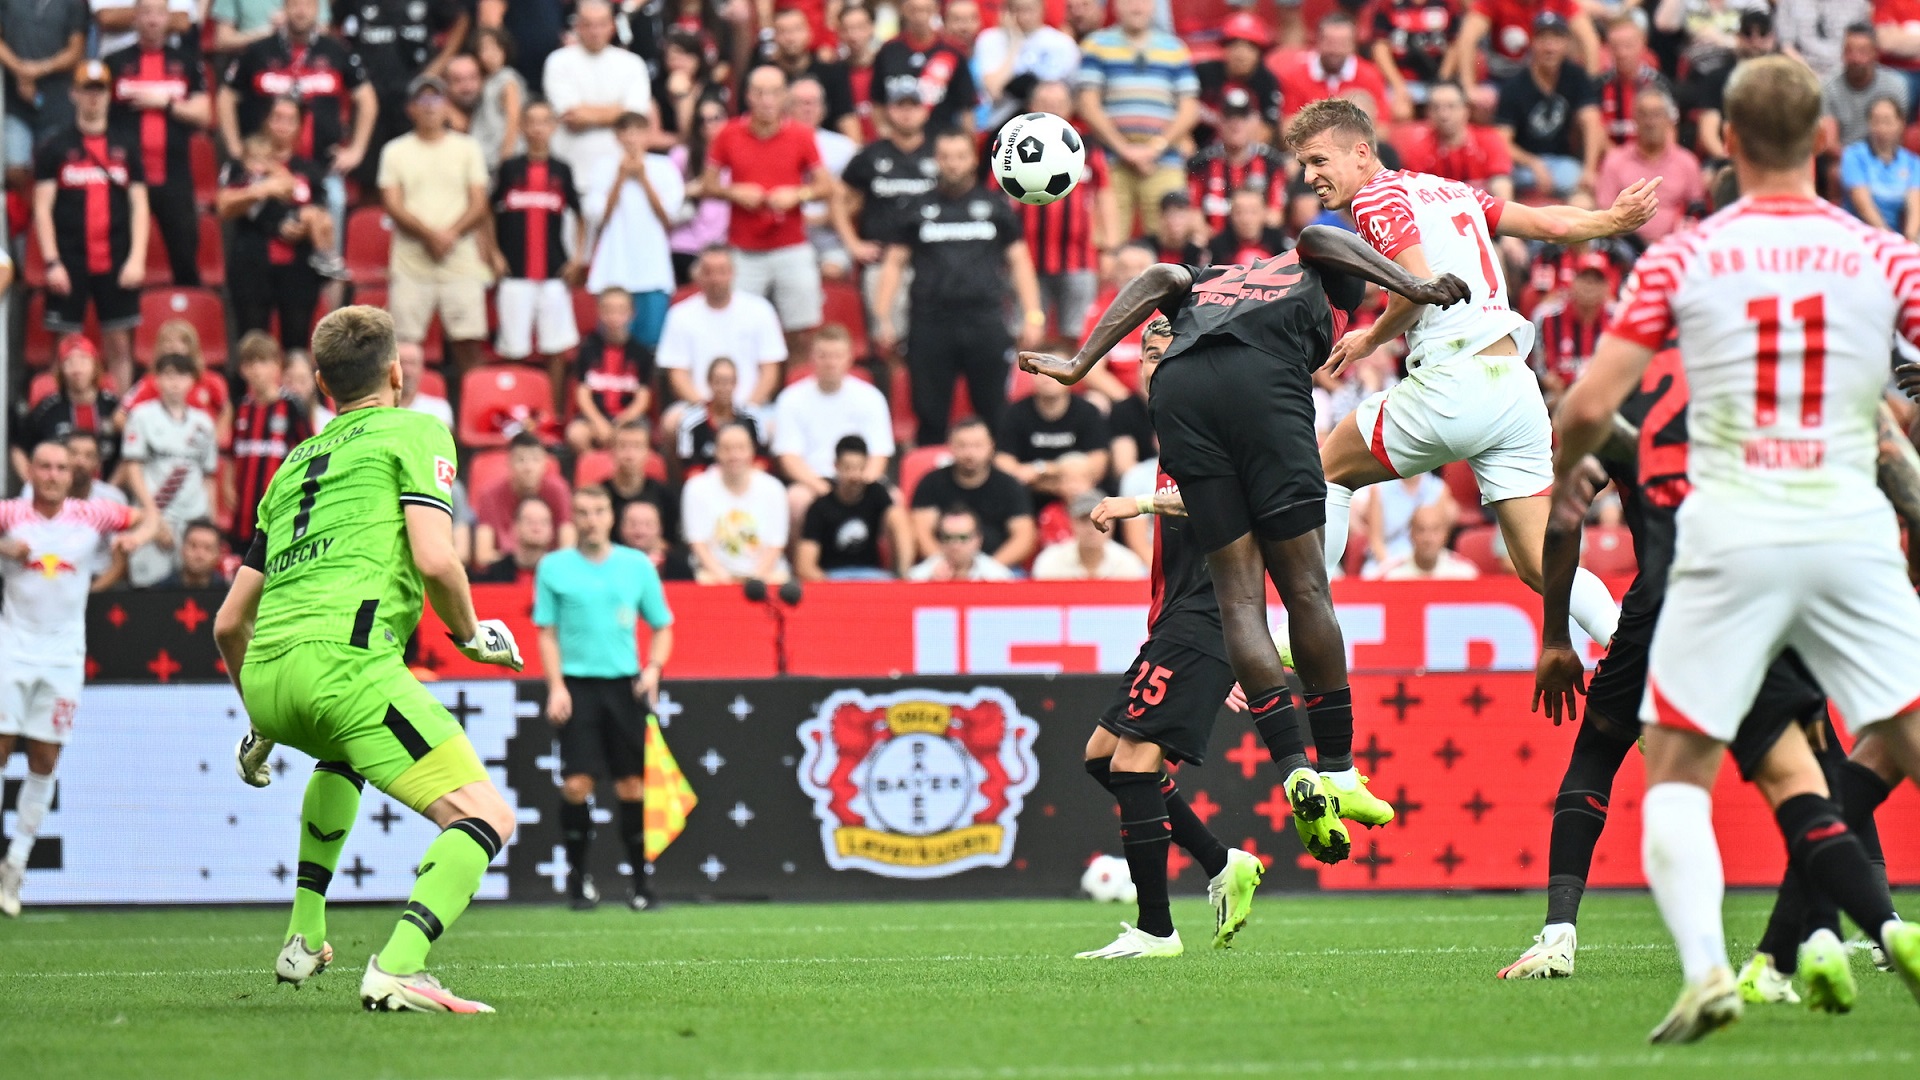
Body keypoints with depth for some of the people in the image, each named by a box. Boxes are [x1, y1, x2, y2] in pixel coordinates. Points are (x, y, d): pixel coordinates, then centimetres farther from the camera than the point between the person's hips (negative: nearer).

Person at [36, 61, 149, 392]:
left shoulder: (126, 147, 10)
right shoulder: (55, 148, 3)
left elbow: (139, 204, 8)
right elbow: (42, 208, 0)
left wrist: (137, 258, -4)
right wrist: (53, 262, -9)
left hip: (116, 264, 2)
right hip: (70, 262, -2)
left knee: (120, 344, 3)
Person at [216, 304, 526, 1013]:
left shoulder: (294, 465, 29)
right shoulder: (415, 432, 11)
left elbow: (228, 623, 30)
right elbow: (433, 558, -7)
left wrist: (260, 726, 44)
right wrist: (471, 636, 12)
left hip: (265, 672, 7)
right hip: (343, 657, -7)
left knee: (343, 755, 41)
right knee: (487, 816, -7)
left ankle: (304, 937, 33)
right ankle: (397, 968, -30)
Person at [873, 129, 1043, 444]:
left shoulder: (995, 205, 11)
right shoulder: (920, 208, 12)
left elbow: (1019, 261, 12)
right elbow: (894, 263, 12)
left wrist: (1033, 315, 2)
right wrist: (882, 318, 2)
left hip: (985, 321, -1)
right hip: (931, 321, 1)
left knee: (994, 412, -1)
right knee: (930, 416, 3)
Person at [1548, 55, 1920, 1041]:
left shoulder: (1681, 258, -1)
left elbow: (1590, 407, -2)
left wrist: (1553, 487, 17)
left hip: (1732, 536, -1)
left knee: (1676, 768, 7)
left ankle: (1705, 967, -12)